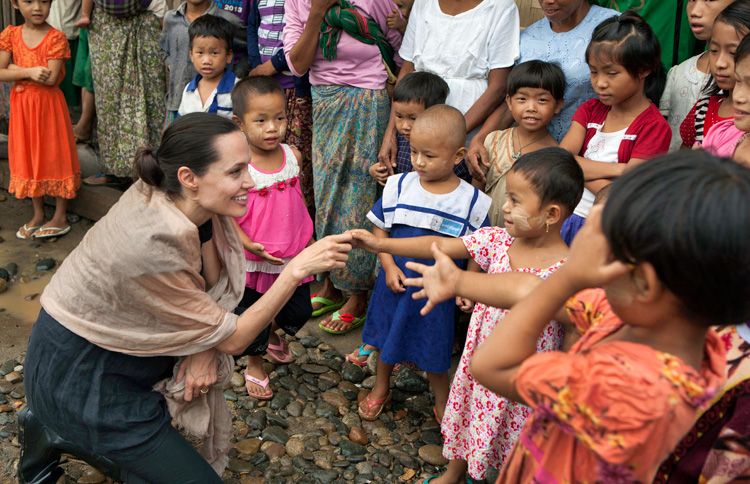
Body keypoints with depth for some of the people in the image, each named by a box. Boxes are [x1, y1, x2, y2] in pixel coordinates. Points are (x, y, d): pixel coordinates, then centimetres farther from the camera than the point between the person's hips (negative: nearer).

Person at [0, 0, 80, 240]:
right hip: (21, 106, 4)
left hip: (49, 105, -4)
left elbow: (51, 79, -20)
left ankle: (60, 217, 15)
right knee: (28, 159, 12)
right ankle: (38, 214, 27)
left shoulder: (56, 37, -11)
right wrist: (29, 71, -20)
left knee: (55, 157, 4)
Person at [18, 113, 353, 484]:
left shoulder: (193, 202, -12)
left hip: (116, 342, 8)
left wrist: (206, 347, -14)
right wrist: (298, 268, -30)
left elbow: (214, 281, 3)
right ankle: (60, 435, 11)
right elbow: (232, 340, -23)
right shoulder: (153, 245, -34)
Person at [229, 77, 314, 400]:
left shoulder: (293, 156, -5)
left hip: (294, 256, 5)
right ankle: (254, 365, 41)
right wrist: (248, 244, -27)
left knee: (299, 311, 20)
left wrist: (308, 237, 14)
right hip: (255, 261, -4)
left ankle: (273, 334, 53)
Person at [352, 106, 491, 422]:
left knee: (434, 351, 13)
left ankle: (443, 406, 39)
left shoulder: (472, 201, -14)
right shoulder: (399, 186, -10)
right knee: (387, 338, 22)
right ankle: (381, 389, 49)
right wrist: (389, 267, -12)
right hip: (396, 283, 3)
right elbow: (380, 229, -2)